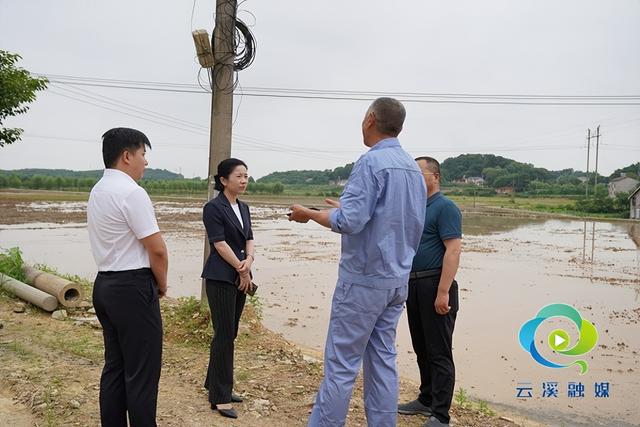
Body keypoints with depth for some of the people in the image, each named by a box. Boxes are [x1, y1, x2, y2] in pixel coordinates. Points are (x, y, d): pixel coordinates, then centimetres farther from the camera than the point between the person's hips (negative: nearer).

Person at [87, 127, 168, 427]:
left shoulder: (97, 191, 13)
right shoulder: (132, 192, -16)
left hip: (105, 284, 9)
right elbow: (157, 249, -18)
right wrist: (162, 284, 0)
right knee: (142, 373, 0)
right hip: (132, 288, -9)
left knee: (115, 366, 16)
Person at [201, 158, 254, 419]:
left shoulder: (243, 208, 13)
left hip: (240, 278, 8)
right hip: (221, 278, -7)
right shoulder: (213, 208, -10)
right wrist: (242, 270, -10)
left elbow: (249, 238, 10)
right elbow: (219, 243, -14)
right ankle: (219, 397, 6)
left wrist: (249, 260, -10)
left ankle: (216, 385, 26)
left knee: (230, 334, 12)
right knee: (224, 336, -4)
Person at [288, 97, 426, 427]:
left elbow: (349, 222, -22)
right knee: (383, 359, 13)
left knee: (341, 362, 0)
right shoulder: (413, 167, 11)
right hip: (398, 278, 8)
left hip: (364, 278, -8)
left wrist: (309, 214, -5)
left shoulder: (372, 162, -15)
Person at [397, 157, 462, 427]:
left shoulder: (445, 207, -11)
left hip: (435, 287, -9)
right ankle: (426, 400, 31)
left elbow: (453, 250, -19)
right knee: (421, 349, 17)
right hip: (414, 286, 9)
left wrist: (443, 292, -23)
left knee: (439, 352, -2)